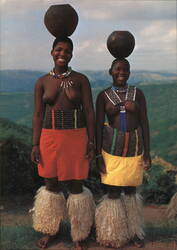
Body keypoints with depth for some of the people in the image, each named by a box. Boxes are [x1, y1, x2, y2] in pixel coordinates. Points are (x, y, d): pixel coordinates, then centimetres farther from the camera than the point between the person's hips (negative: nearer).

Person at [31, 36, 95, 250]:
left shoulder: (81, 79, -2)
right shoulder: (42, 82, 2)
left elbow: (89, 112, -3)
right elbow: (38, 115, 2)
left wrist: (91, 142, -7)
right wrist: (35, 145, -3)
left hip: (76, 138, -1)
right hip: (50, 138, 2)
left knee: (76, 185, 6)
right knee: (51, 184, 12)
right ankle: (50, 230, 34)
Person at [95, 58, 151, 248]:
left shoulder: (137, 94, 2)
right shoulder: (103, 96, -2)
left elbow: (144, 123, 1)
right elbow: (98, 126, -3)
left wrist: (147, 152, -2)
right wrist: (97, 155, -6)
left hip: (134, 148, 2)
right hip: (112, 149, -2)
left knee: (130, 190, 13)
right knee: (113, 192, 2)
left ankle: (132, 231, 31)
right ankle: (113, 234, 23)